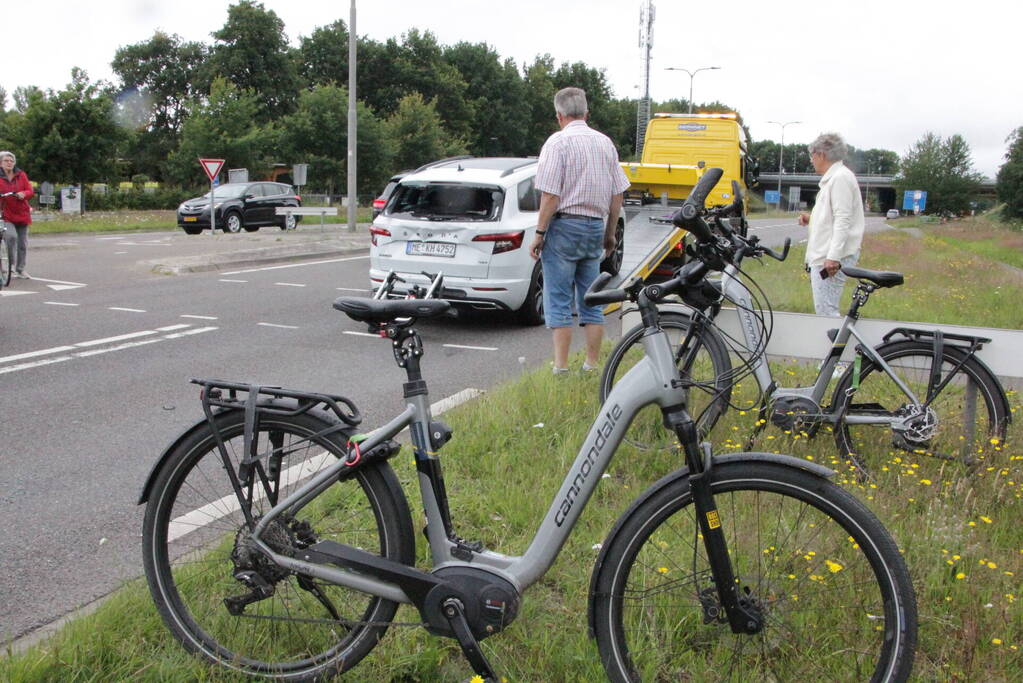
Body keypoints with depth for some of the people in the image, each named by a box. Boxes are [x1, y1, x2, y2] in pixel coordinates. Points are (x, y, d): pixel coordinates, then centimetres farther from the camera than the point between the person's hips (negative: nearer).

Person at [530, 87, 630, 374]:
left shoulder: (558, 141, -8)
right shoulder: (605, 142, 11)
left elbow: (550, 195, -14)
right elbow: (617, 194, 12)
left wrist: (539, 233, -9)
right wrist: (610, 233, 20)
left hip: (565, 225, -6)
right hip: (596, 227, 6)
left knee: (558, 301, -2)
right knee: (591, 302, 10)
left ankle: (561, 367, -4)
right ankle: (592, 366, 14)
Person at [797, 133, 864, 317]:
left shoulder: (840, 178, -12)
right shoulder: (833, 177, 21)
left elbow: (843, 220, -20)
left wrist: (833, 257, -25)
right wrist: (812, 219, 14)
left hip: (830, 260, -11)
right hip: (824, 256, 11)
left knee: (825, 312, -13)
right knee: (826, 309, 15)